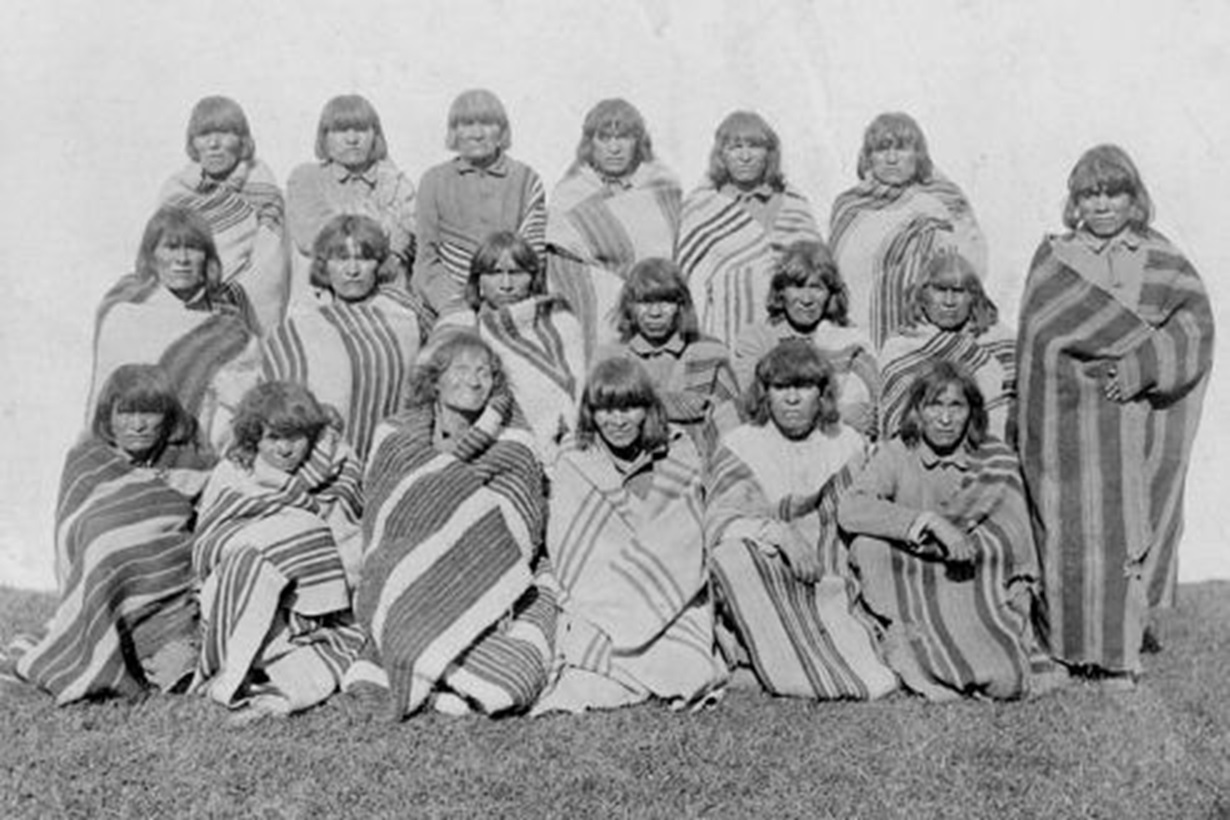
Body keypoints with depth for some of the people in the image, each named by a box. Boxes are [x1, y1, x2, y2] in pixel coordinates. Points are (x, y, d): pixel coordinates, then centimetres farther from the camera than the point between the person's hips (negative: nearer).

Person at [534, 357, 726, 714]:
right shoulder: (574, 464, 6)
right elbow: (568, 554, -1)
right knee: (593, 691, -23)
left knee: (690, 680, -24)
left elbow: (682, 547, -3)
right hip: (593, 602, 0)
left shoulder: (679, 457, 5)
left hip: (671, 602, 0)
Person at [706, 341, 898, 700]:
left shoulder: (847, 445, 11)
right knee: (734, 553, -34)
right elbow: (717, 522, -11)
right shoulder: (740, 447, 3)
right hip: (756, 589, 0)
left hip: (828, 586, 1)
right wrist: (780, 534, -28)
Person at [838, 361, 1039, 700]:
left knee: (1007, 682, -22)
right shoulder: (896, 454, -6)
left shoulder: (996, 460, -3)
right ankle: (901, 643, -10)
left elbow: (1016, 538, 1)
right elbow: (849, 509, -24)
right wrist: (928, 521, -30)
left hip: (975, 588, 0)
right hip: (908, 589, 0)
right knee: (868, 546, -28)